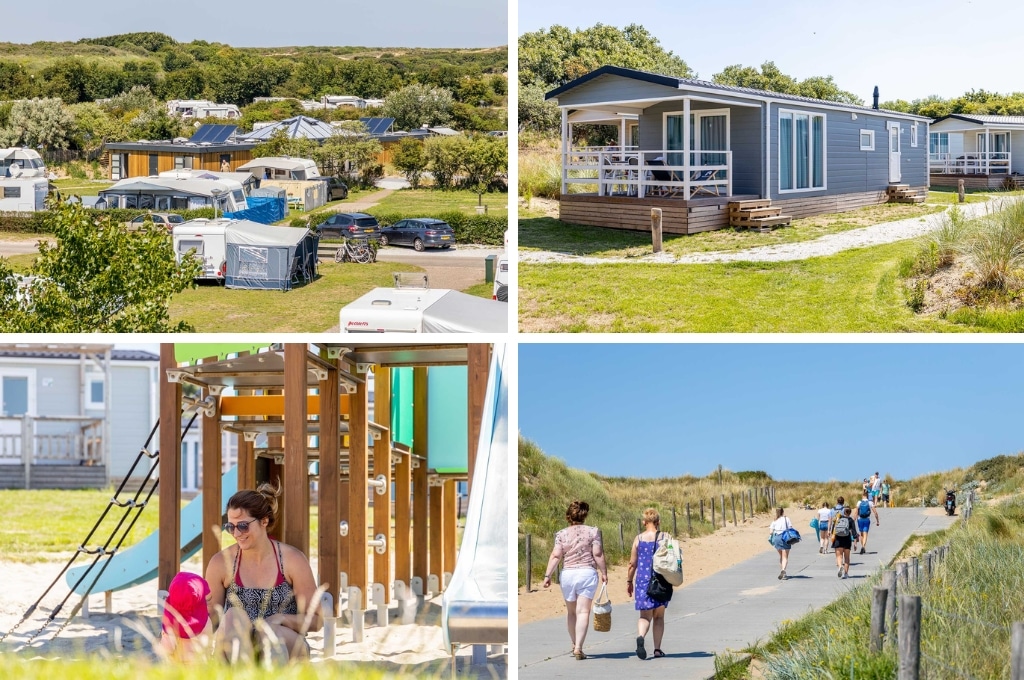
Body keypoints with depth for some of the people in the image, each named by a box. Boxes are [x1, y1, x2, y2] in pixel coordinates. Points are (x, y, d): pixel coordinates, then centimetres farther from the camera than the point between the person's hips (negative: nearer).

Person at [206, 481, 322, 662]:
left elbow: (316, 620, 4)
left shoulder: (292, 560, 1)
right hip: (234, 649, 1)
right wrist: (202, 608, -12)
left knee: (268, 630, -35)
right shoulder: (221, 563, 4)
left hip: (285, 647, -1)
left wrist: (280, 619, -13)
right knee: (233, 615, -32)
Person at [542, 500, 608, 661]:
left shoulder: (561, 534, 5)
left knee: (571, 611, 18)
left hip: (567, 574, 2)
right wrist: (604, 572, 4)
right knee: (583, 611, -6)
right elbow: (598, 554, -4)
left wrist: (548, 575, -1)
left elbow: (555, 556, -3)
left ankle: (574, 645, 29)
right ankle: (578, 648, -16)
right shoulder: (592, 531, 1)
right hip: (587, 573, -2)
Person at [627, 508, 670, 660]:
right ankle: (657, 649, 11)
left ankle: (640, 637, -25)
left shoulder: (638, 538, -1)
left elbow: (632, 564, 1)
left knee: (645, 616, 4)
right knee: (659, 616, 12)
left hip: (642, 580, 0)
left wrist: (629, 581, 12)